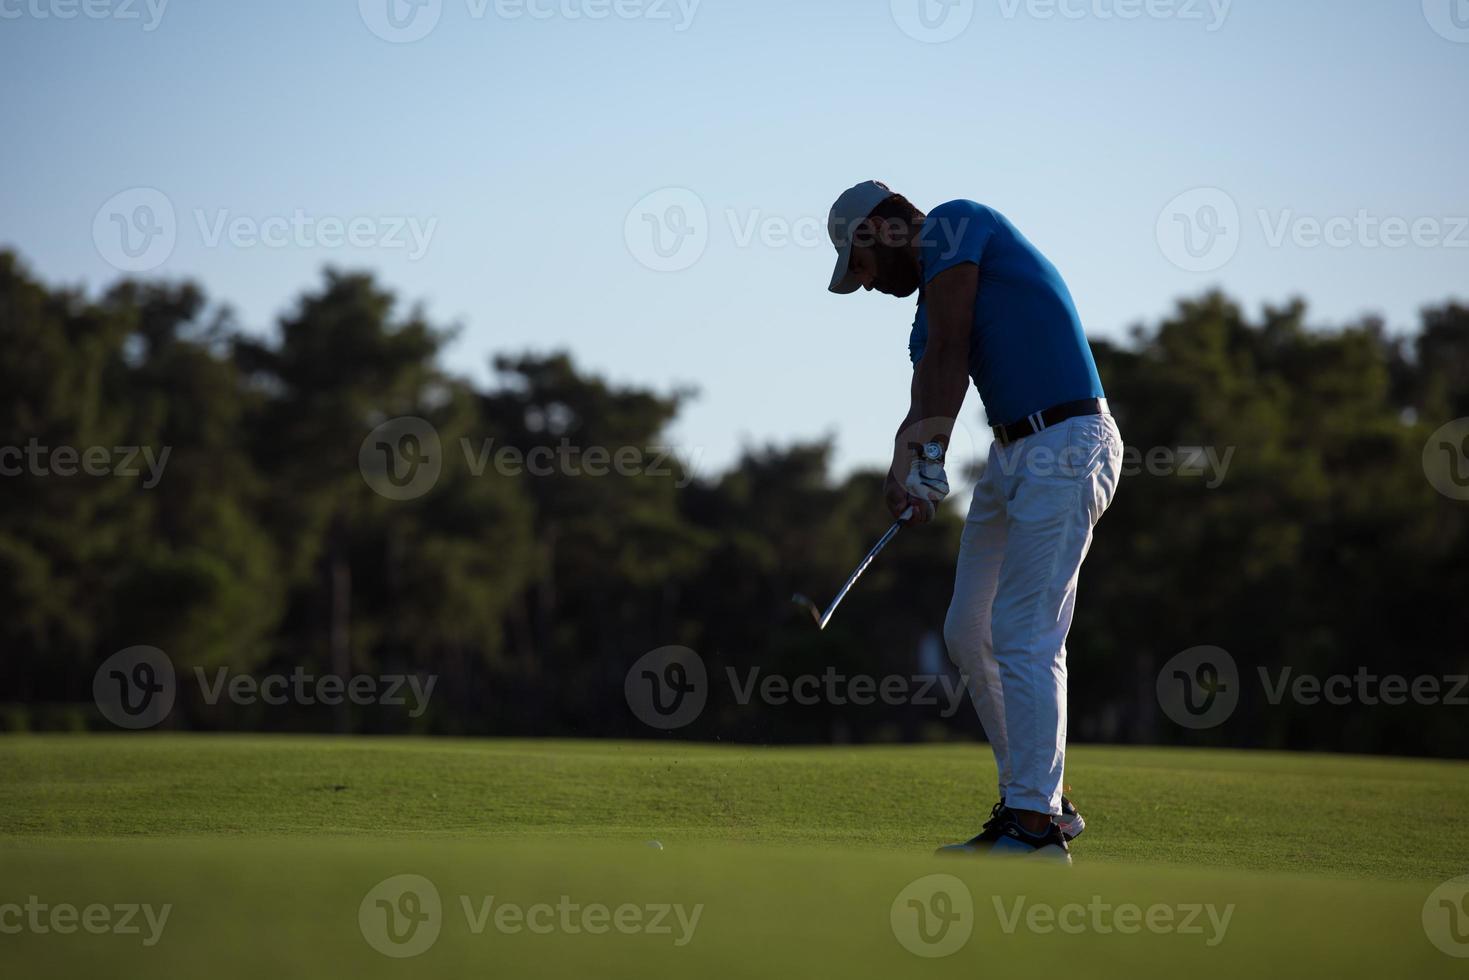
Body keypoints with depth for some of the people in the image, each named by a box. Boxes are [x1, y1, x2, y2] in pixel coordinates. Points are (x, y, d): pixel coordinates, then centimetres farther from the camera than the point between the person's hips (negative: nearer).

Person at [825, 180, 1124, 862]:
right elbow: (931, 382, 8)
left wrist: (927, 456, -12)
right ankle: (1038, 799, 19)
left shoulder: (953, 224, -6)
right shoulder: (933, 295, 20)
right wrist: (906, 463, -10)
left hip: (1068, 448, -10)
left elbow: (949, 356, -12)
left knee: (1026, 639, -10)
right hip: (1013, 455, 10)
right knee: (969, 633, 12)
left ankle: (1036, 824, -6)